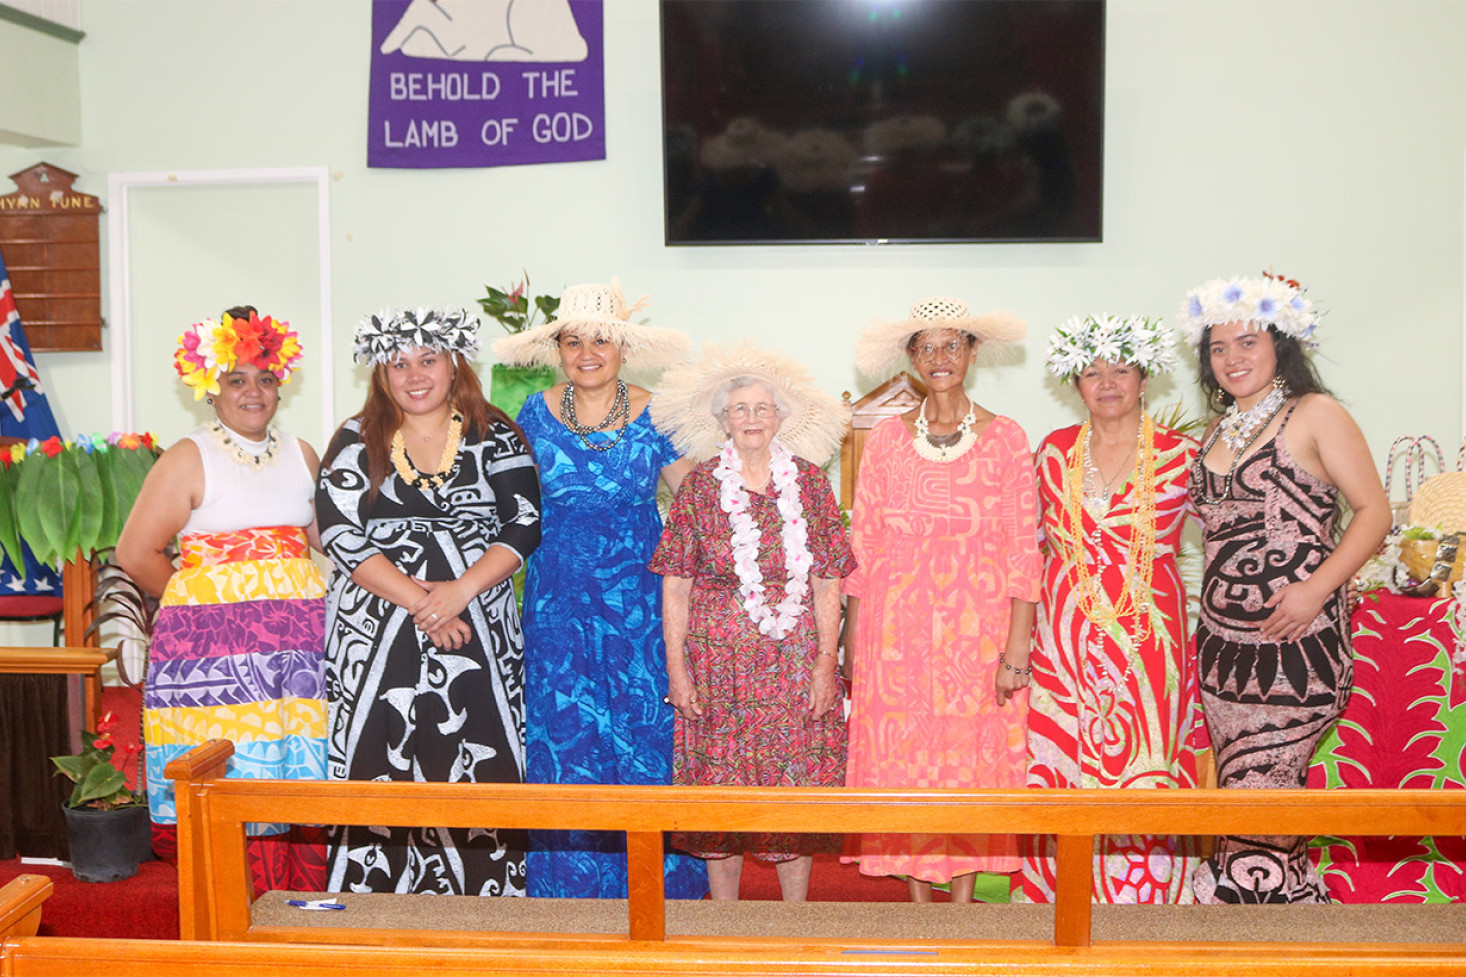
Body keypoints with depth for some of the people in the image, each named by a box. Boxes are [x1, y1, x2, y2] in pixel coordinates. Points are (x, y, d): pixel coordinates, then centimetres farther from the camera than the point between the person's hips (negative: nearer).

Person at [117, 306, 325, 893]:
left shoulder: (301, 455, 15)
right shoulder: (189, 460, 1)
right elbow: (135, 553, -1)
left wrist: (301, 601, 7)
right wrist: (197, 602, 4)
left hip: (298, 638, 4)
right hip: (213, 644, -4)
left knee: (299, 777, 2)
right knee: (226, 787, -7)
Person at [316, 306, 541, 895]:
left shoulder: (496, 437, 7)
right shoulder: (357, 440, 6)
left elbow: (524, 524, -1)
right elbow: (342, 536, -4)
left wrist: (459, 590, -14)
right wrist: (421, 602, -12)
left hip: (479, 635, 1)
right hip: (378, 637, 0)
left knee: (483, 776, -1)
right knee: (381, 775, -2)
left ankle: (482, 897, 11)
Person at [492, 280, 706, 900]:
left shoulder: (653, 415, -4)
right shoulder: (536, 413, 2)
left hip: (638, 599, -2)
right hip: (558, 599, 2)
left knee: (643, 736, 2)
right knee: (564, 738, 5)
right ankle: (571, 886, 20)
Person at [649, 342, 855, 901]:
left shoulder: (809, 482, 4)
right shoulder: (700, 484, 2)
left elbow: (828, 583, 3)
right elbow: (675, 585, 1)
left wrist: (827, 662, -4)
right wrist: (676, 668, -4)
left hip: (796, 662, 1)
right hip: (719, 661, 0)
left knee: (799, 789, 3)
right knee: (720, 786, 4)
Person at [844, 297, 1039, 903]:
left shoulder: (1006, 438, 0)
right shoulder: (886, 438, 5)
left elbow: (1024, 550, -2)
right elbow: (861, 545, 6)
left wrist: (1017, 646, -8)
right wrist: (852, 642, 2)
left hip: (978, 632, -1)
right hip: (897, 631, 1)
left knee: (974, 758, 3)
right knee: (902, 759, 5)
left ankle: (963, 901, 19)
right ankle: (919, 900, 20)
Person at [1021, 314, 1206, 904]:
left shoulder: (1181, 456, -1)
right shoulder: (1054, 451, 7)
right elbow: (1032, 534, 17)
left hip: (1147, 635, -2)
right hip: (1064, 635, 2)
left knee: (1141, 774, -3)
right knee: (1061, 768, 5)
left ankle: (1142, 901, 12)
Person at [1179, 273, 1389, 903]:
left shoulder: (1314, 415, -3)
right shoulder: (1216, 434, 16)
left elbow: (1374, 510, -6)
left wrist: (1316, 588, -17)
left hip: (1296, 642, -6)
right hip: (1222, 641, 7)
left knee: (1257, 788, -8)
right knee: (1253, 794, 9)